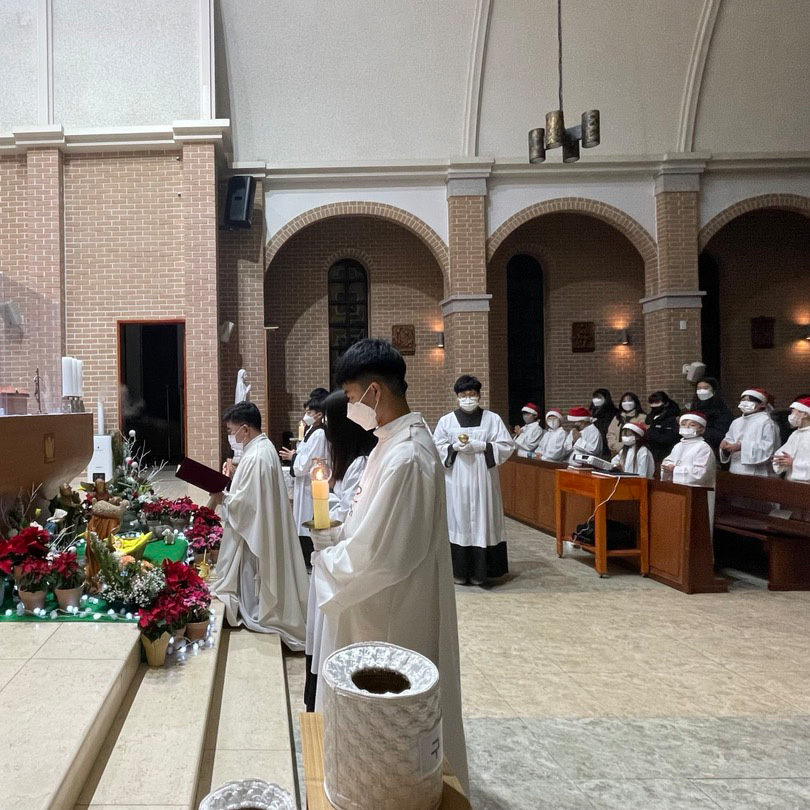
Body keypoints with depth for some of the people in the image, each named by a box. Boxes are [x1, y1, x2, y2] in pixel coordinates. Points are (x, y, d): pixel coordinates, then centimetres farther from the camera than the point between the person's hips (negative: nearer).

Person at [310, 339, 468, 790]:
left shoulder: (404, 457, -29)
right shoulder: (402, 438, 3)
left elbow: (375, 554, -28)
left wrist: (328, 559, -11)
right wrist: (337, 532, 2)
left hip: (390, 614, -10)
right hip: (387, 604, 10)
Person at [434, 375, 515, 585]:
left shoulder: (492, 419, 4)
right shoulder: (446, 420, 4)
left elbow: (507, 446, 0)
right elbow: (436, 448, 3)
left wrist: (481, 446, -12)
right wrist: (454, 447, -14)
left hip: (483, 479, 0)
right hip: (456, 480, 0)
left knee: (482, 521, 1)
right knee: (458, 521, 1)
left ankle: (480, 571, 9)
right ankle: (459, 571, 9)